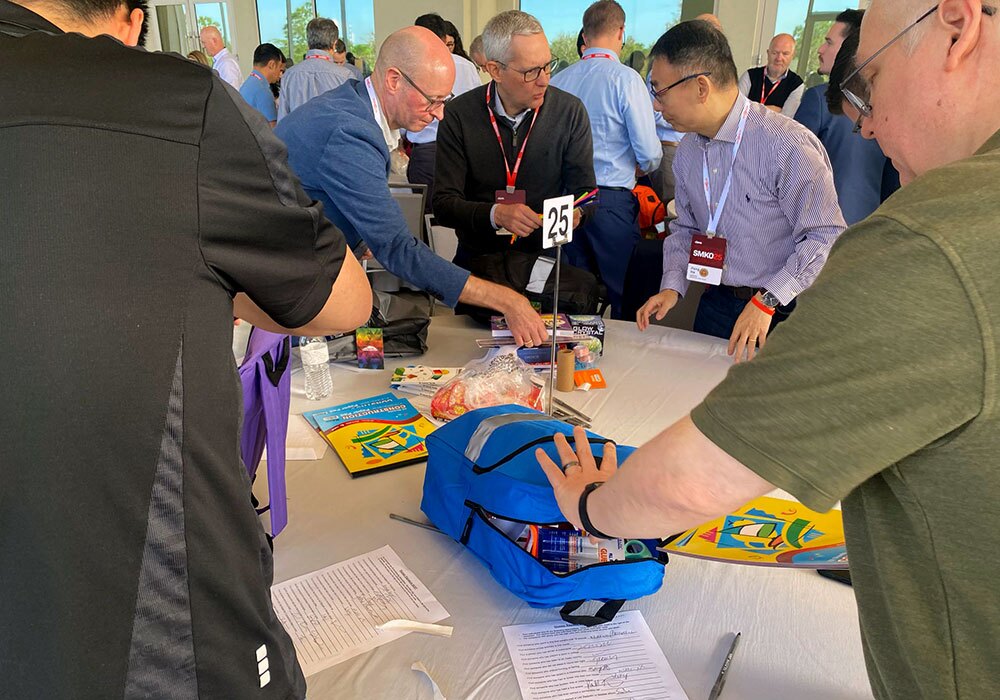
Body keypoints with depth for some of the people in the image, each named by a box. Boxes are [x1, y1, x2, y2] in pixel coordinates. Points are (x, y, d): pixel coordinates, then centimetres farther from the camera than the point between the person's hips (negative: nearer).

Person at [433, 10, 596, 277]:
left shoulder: (571, 112, 0)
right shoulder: (458, 115, -4)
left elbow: (584, 191, 5)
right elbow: (444, 203, -5)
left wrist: (571, 213, -19)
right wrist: (495, 214, -24)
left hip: (546, 254, 1)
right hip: (478, 256, 0)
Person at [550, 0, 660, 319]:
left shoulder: (558, 80, 3)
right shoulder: (626, 79, -10)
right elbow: (650, 155, -11)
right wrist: (643, 167, 11)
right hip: (612, 199, -5)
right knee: (625, 294, 6)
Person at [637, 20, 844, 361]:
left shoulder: (788, 145, -22)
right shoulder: (687, 151, 2)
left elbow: (827, 237, -20)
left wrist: (768, 300, -25)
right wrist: (672, 286, -3)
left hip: (783, 315, -6)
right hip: (716, 304, 6)